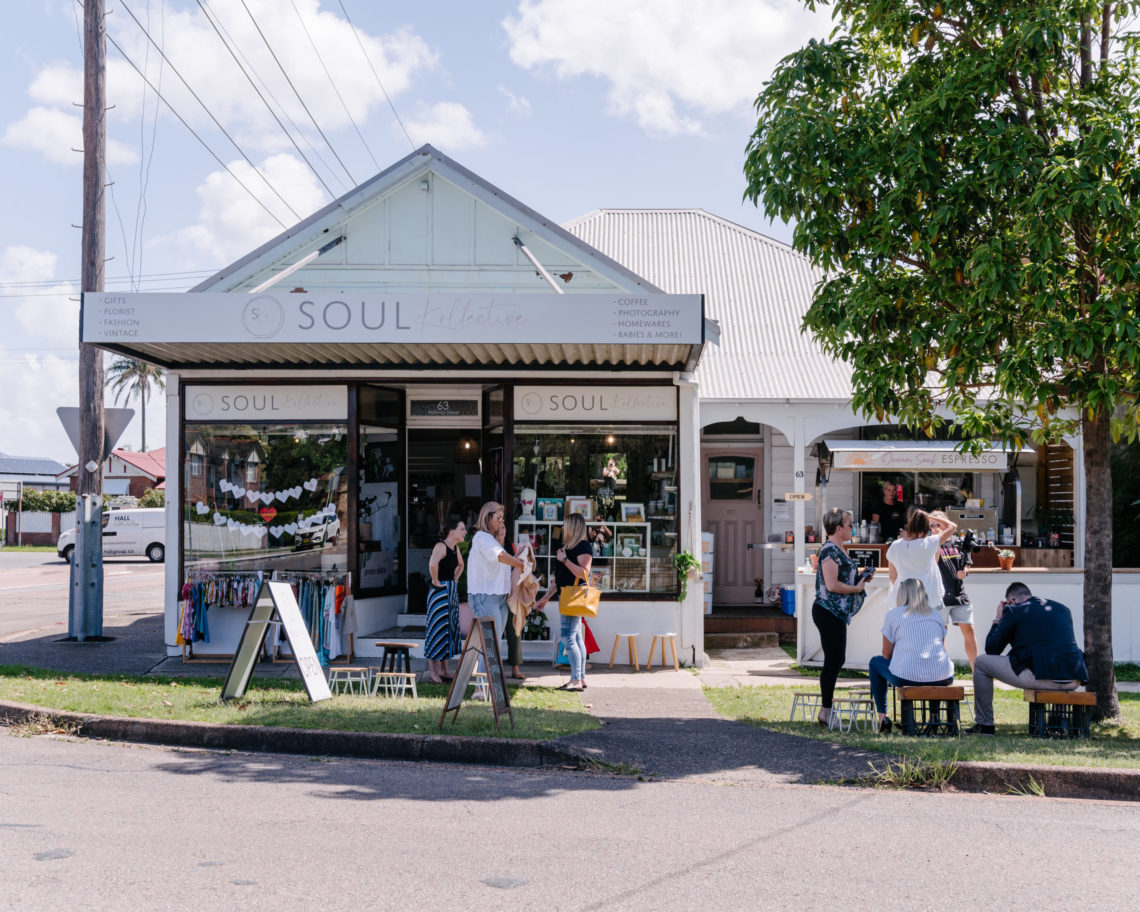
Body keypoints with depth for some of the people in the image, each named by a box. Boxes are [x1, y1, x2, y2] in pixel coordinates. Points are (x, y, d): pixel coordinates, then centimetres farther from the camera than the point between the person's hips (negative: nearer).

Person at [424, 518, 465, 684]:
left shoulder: (455, 548, 11)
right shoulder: (441, 546, -16)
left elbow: (460, 564, 33)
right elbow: (432, 564, -36)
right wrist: (436, 582, -24)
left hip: (452, 592, 9)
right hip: (440, 592, -9)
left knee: (450, 630, 12)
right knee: (437, 629, -5)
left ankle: (443, 670, 20)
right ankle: (432, 672, 1)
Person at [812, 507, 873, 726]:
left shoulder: (838, 549, 16)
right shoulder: (830, 550, -17)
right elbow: (832, 585, -23)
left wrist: (860, 577, 11)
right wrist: (858, 588, -12)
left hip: (836, 613, 11)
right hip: (829, 612, -11)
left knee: (837, 660, 15)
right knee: (833, 661, -6)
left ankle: (827, 708, 23)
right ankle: (826, 713, 2)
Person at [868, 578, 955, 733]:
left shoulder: (893, 614, 5)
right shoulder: (936, 615, 16)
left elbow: (886, 654, 8)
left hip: (906, 676, -3)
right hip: (941, 678, 3)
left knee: (875, 663, 27)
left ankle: (882, 716, 20)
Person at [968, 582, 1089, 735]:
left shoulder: (1013, 610, 4)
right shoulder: (1063, 609, 20)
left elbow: (991, 649, 9)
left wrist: (998, 619, 23)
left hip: (1041, 678, -6)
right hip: (1074, 682, 6)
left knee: (981, 663, 12)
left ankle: (984, 724, 16)